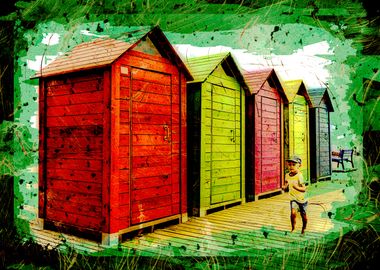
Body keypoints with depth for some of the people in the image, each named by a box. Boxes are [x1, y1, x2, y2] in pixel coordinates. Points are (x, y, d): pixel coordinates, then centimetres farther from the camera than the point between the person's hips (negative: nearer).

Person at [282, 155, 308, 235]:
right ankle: (293, 228, 3)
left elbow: (304, 189, -22)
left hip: (302, 199, -3)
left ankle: (304, 228, 38)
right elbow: (286, 186, 13)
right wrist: (284, 187, -9)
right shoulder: (287, 175, -4)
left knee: (303, 215, 13)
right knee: (293, 213, -17)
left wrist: (297, 187, -39)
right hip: (293, 198, 3)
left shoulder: (299, 176, -21)